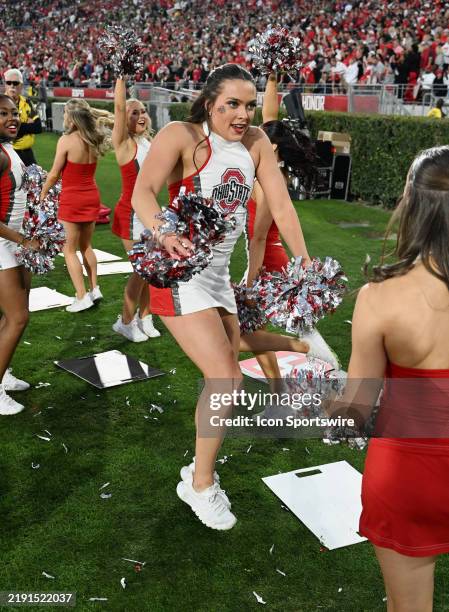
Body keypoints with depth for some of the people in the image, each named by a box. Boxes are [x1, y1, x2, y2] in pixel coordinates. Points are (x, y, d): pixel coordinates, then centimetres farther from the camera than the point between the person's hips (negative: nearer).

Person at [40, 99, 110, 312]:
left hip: (72, 199, -6)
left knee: (69, 250, 4)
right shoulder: (93, 140, 0)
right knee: (86, 246, 21)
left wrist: (42, 194, 4)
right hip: (91, 197, 6)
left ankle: (82, 297, 3)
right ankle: (94, 289, 22)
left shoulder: (66, 140, -16)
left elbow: (54, 174, -9)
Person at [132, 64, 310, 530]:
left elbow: (280, 201, 0)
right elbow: (143, 191, -26)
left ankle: (200, 466, 36)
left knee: (225, 381, 15)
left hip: (219, 276, 7)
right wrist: (163, 235, -46)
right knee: (226, 381, -13)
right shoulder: (181, 135, -13)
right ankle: (200, 484, 8)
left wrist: (302, 259, -11)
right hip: (179, 273, -7)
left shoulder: (256, 142, 5)